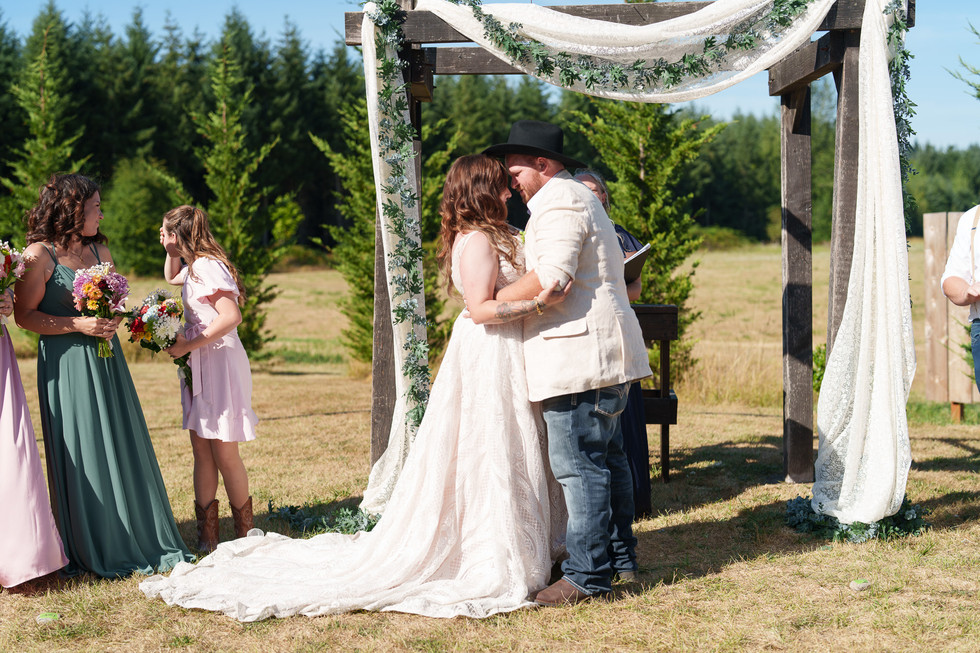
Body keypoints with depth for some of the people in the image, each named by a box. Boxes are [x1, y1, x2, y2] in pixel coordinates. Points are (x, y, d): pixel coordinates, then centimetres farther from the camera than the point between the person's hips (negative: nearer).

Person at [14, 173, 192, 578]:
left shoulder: (99, 250, 10)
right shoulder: (39, 255, -10)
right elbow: (25, 315, -9)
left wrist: (112, 321, -1)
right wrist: (78, 324, -17)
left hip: (105, 360, 6)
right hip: (66, 366, -6)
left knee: (123, 449, 8)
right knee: (80, 457, 1)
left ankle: (139, 541, 19)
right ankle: (90, 552, 13)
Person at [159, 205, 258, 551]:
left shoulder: (207, 266, -15)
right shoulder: (194, 268, 14)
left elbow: (231, 317, -26)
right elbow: (171, 277, 39)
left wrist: (187, 345, -21)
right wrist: (171, 252, 20)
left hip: (220, 363, -10)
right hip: (199, 367, 10)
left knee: (224, 454, -3)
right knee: (201, 449, 7)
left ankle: (245, 534, 11)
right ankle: (206, 536, 10)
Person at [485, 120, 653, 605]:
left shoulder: (557, 202, -12)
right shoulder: (575, 197, 23)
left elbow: (552, 277, -24)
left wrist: (494, 301, -13)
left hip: (580, 356, -11)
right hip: (602, 354, 11)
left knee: (579, 464, -9)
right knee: (606, 457, 16)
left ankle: (588, 574, -6)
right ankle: (620, 557, 25)